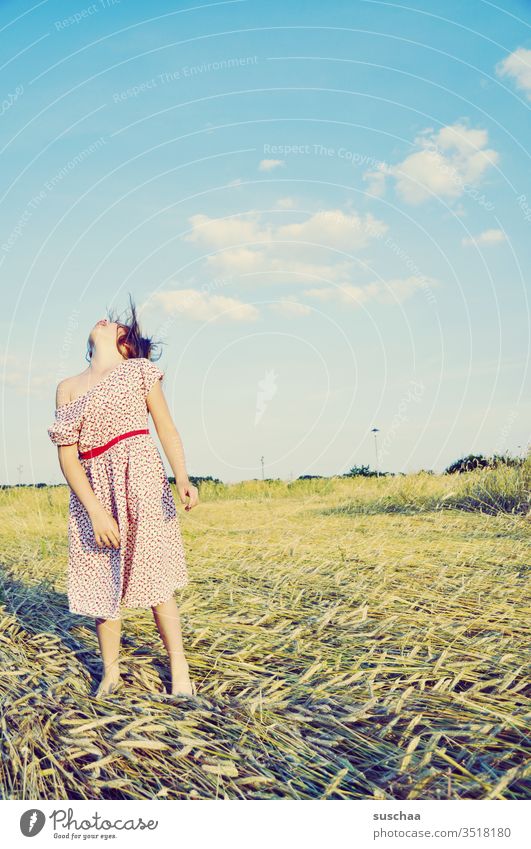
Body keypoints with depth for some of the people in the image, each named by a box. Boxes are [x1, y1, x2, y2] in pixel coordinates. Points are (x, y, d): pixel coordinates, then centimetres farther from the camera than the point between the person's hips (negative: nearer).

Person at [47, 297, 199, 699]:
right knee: (102, 581, 7)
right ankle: (111, 672, 25)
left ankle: (179, 668, 15)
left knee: (153, 577, -1)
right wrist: (95, 511, -9)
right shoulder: (68, 388, 11)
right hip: (91, 489, 3)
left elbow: (167, 429, 0)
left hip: (139, 479, -3)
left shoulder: (139, 370, 7)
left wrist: (183, 478, -16)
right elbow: (67, 455, 3)